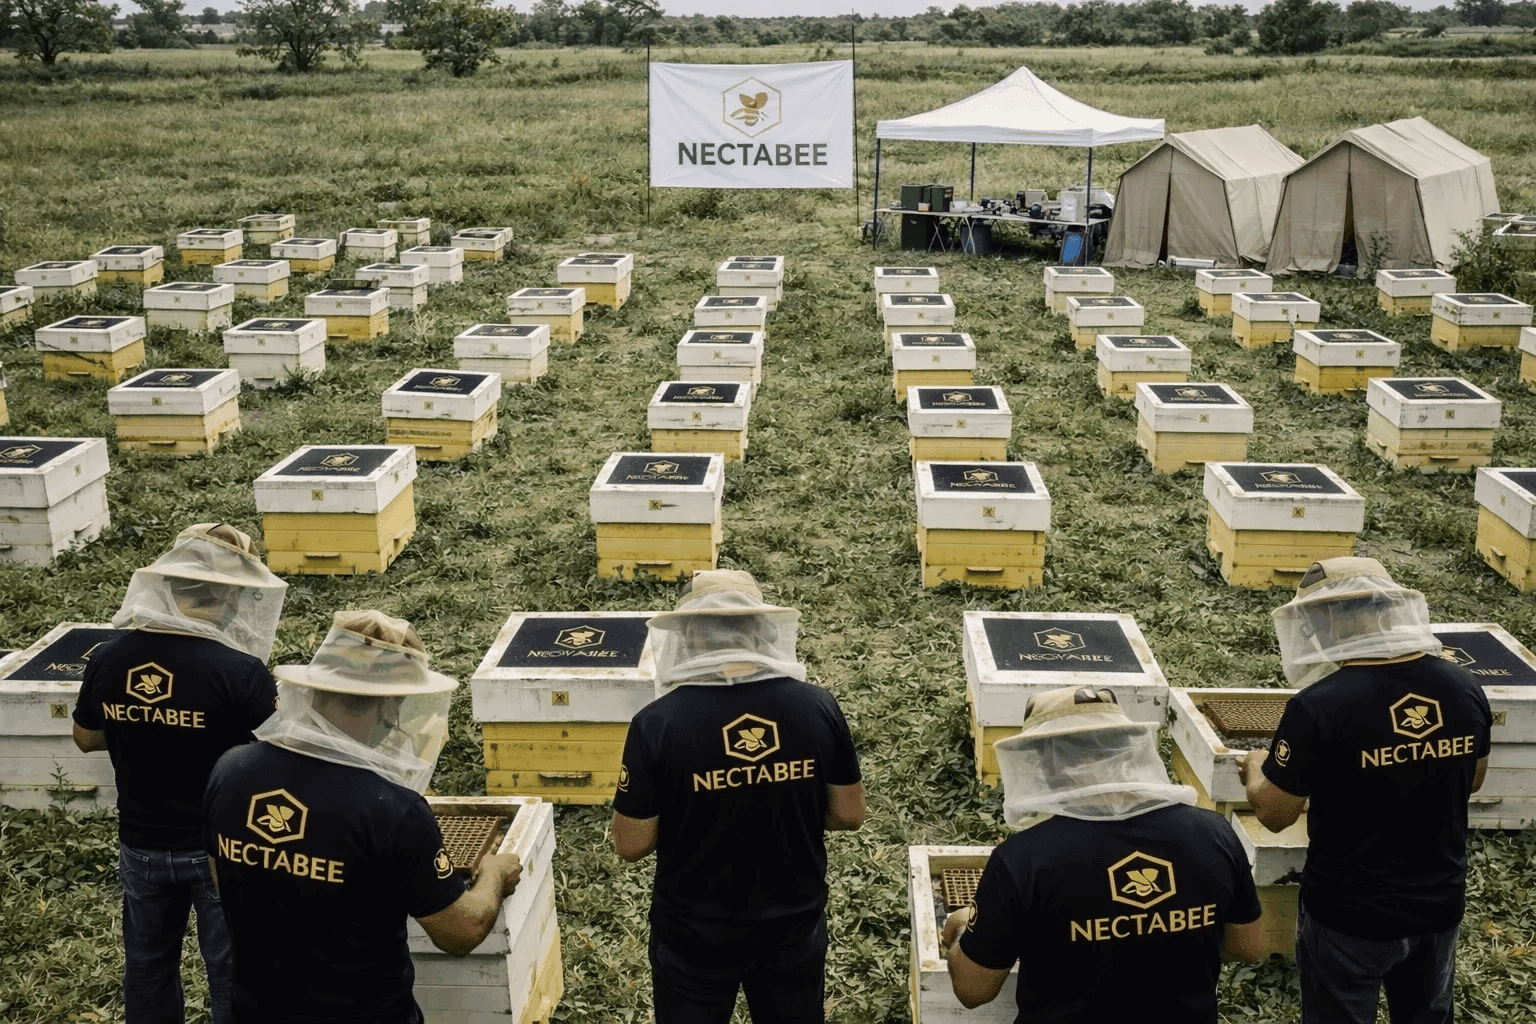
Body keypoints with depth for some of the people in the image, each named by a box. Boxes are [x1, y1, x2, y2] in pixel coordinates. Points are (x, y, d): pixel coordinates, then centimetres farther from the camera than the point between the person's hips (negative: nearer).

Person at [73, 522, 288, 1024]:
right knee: (234, 972, 13)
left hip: (141, 846, 4)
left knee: (147, 963, 24)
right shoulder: (240, 672, -26)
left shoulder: (106, 660, -10)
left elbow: (85, 738, 7)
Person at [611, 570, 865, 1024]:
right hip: (793, 928, 2)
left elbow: (631, 844, -12)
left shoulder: (659, 722, -20)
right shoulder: (818, 708, -13)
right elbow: (849, 815, -2)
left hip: (694, 936, -2)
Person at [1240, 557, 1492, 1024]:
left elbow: (1274, 815, -14)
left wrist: (1255, 768, 6)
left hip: (1348, 916, -4)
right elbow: (1472, 782, 9)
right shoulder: (1464, 687, -9)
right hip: (1440, 907, 5)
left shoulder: (1320, 706, -26)